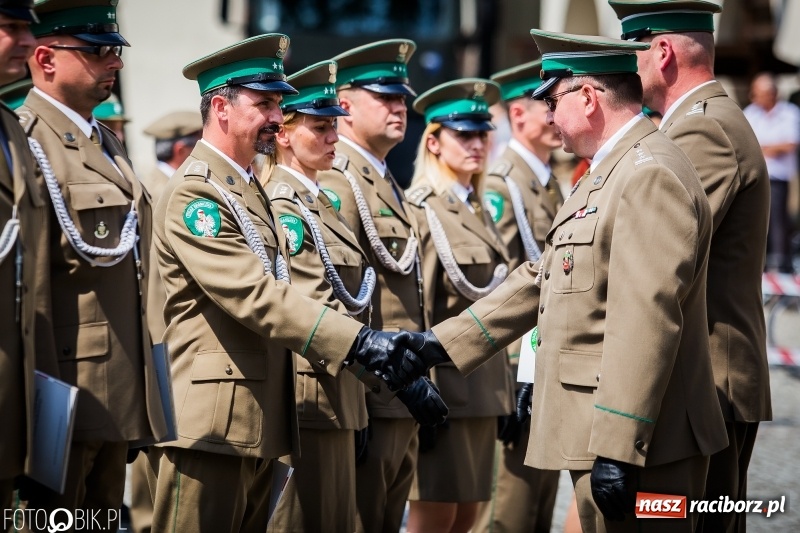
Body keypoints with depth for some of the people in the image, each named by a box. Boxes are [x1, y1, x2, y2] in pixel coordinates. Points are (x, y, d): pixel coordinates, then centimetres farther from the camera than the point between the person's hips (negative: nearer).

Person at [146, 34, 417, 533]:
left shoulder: (252, 191, 20)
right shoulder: (193, 193, -12)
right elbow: (253, 295, -22)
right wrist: (358, 341, -26)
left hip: (257, 425, 10)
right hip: (209, 428, -10)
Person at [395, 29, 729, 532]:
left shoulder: (650, 175, -17)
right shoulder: (608, 173, 18)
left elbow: (646, 321, -24)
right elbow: (541, 279, 22)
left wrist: (616, 450, -27)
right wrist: (444, 342, 18)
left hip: (640, 451, -10)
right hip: (606, 434, 10)